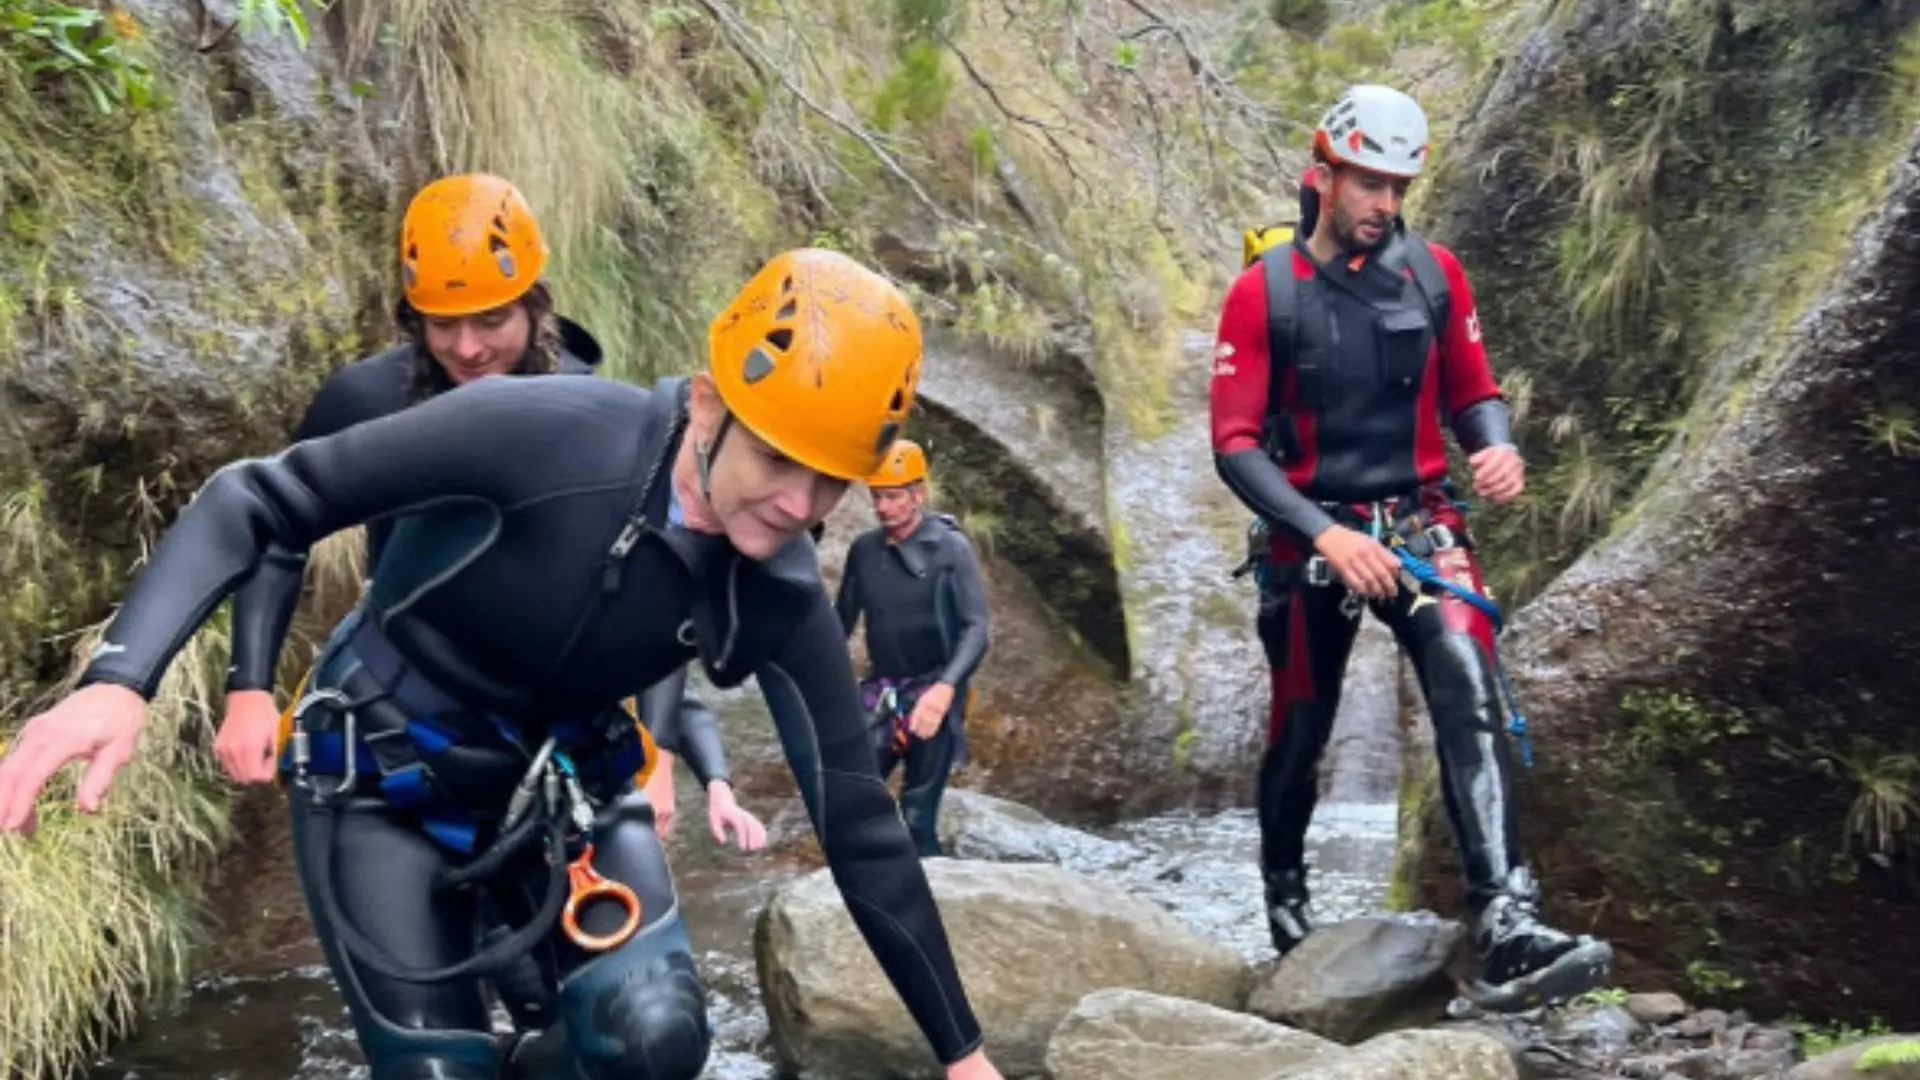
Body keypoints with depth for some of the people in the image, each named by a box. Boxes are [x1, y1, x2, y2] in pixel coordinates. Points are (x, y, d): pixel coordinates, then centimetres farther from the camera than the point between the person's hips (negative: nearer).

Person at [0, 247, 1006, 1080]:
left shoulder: (778, 597, -18)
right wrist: (118, 677, -38)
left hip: (560, 782, 3)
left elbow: (858, 824, -10)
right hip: (385, 784, -2)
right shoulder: (536, 434, -31)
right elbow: (256, 499, -24)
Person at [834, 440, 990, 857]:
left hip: (931, 695, -4)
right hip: (879, 694, 4)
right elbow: (842, 620, 14)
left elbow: (977, 628, -14)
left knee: (916, 817, -6)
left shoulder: (950, 548, -8)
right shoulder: (863, 550, 5)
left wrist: (946, 687, -29)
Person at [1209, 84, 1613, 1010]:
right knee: (1300, 729, 11)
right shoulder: (1263, 293, -8)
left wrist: (1498, 448, -14)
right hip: (1311, 535, -1)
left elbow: (1471, 393, 10)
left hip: (1422, 523, 1)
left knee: (1470, 698, -21)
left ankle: (1508, 932, -30)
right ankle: (1284, 890, 39)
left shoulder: (1434, 273, 1)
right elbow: (1235, 446, -11)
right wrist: (1325, 534, -24)